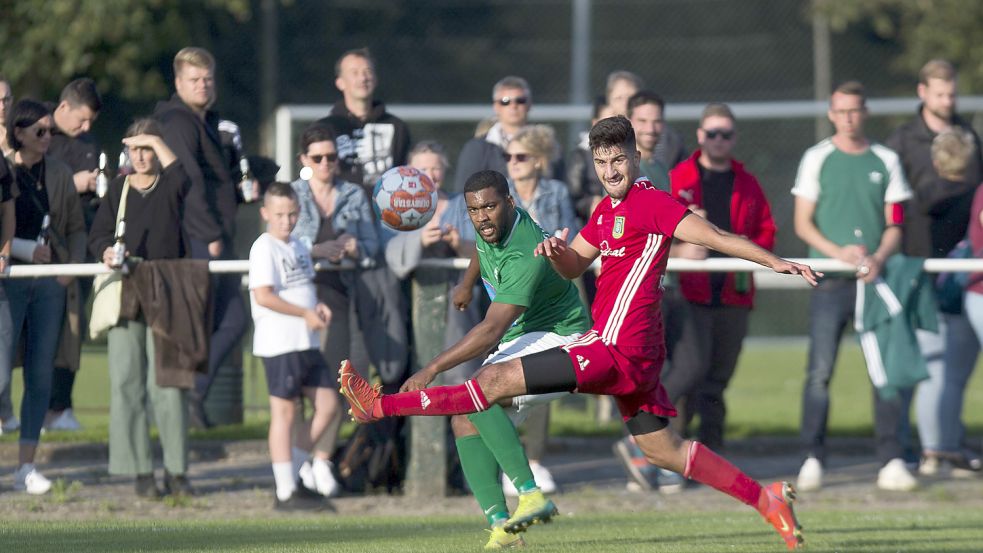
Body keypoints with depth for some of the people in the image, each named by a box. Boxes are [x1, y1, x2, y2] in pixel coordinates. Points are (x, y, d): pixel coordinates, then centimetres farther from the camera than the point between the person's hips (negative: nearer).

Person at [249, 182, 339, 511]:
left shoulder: (298, 248, 15)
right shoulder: (265, 248, -11)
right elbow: (263, 296, -21)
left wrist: (318, 308, 5)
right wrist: (305, 313, -17)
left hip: (306, 342, 9)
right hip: (279, 344, -9)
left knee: (327, 404, 8)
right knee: (284, 413, -4)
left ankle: (294, 475, 17)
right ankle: (285, 492, 0)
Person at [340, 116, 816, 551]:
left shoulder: (651, 203, -10)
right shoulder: (607, 210, 18)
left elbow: (717, 237, -13)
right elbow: (573, 267, 26)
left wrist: (777, 263, -19)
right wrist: (557, 251, 2)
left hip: (616, 350, -10)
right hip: (634, 354, 10)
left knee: (499, 380, -8)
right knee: (662, 450, 16)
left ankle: (381, 406, -7)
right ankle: (765, 498, 17)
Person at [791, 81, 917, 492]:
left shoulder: (885, 161, 11)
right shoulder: (817, 159, 5)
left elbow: (895, 226, 10)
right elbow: (803, 223, 2)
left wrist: (879, 258, -10)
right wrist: (838, 252, -14)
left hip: (875, 277, 2)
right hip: (830, 282, -2)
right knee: (820, 371, -8)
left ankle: (891, 462, -1)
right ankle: (813, 459, -2)